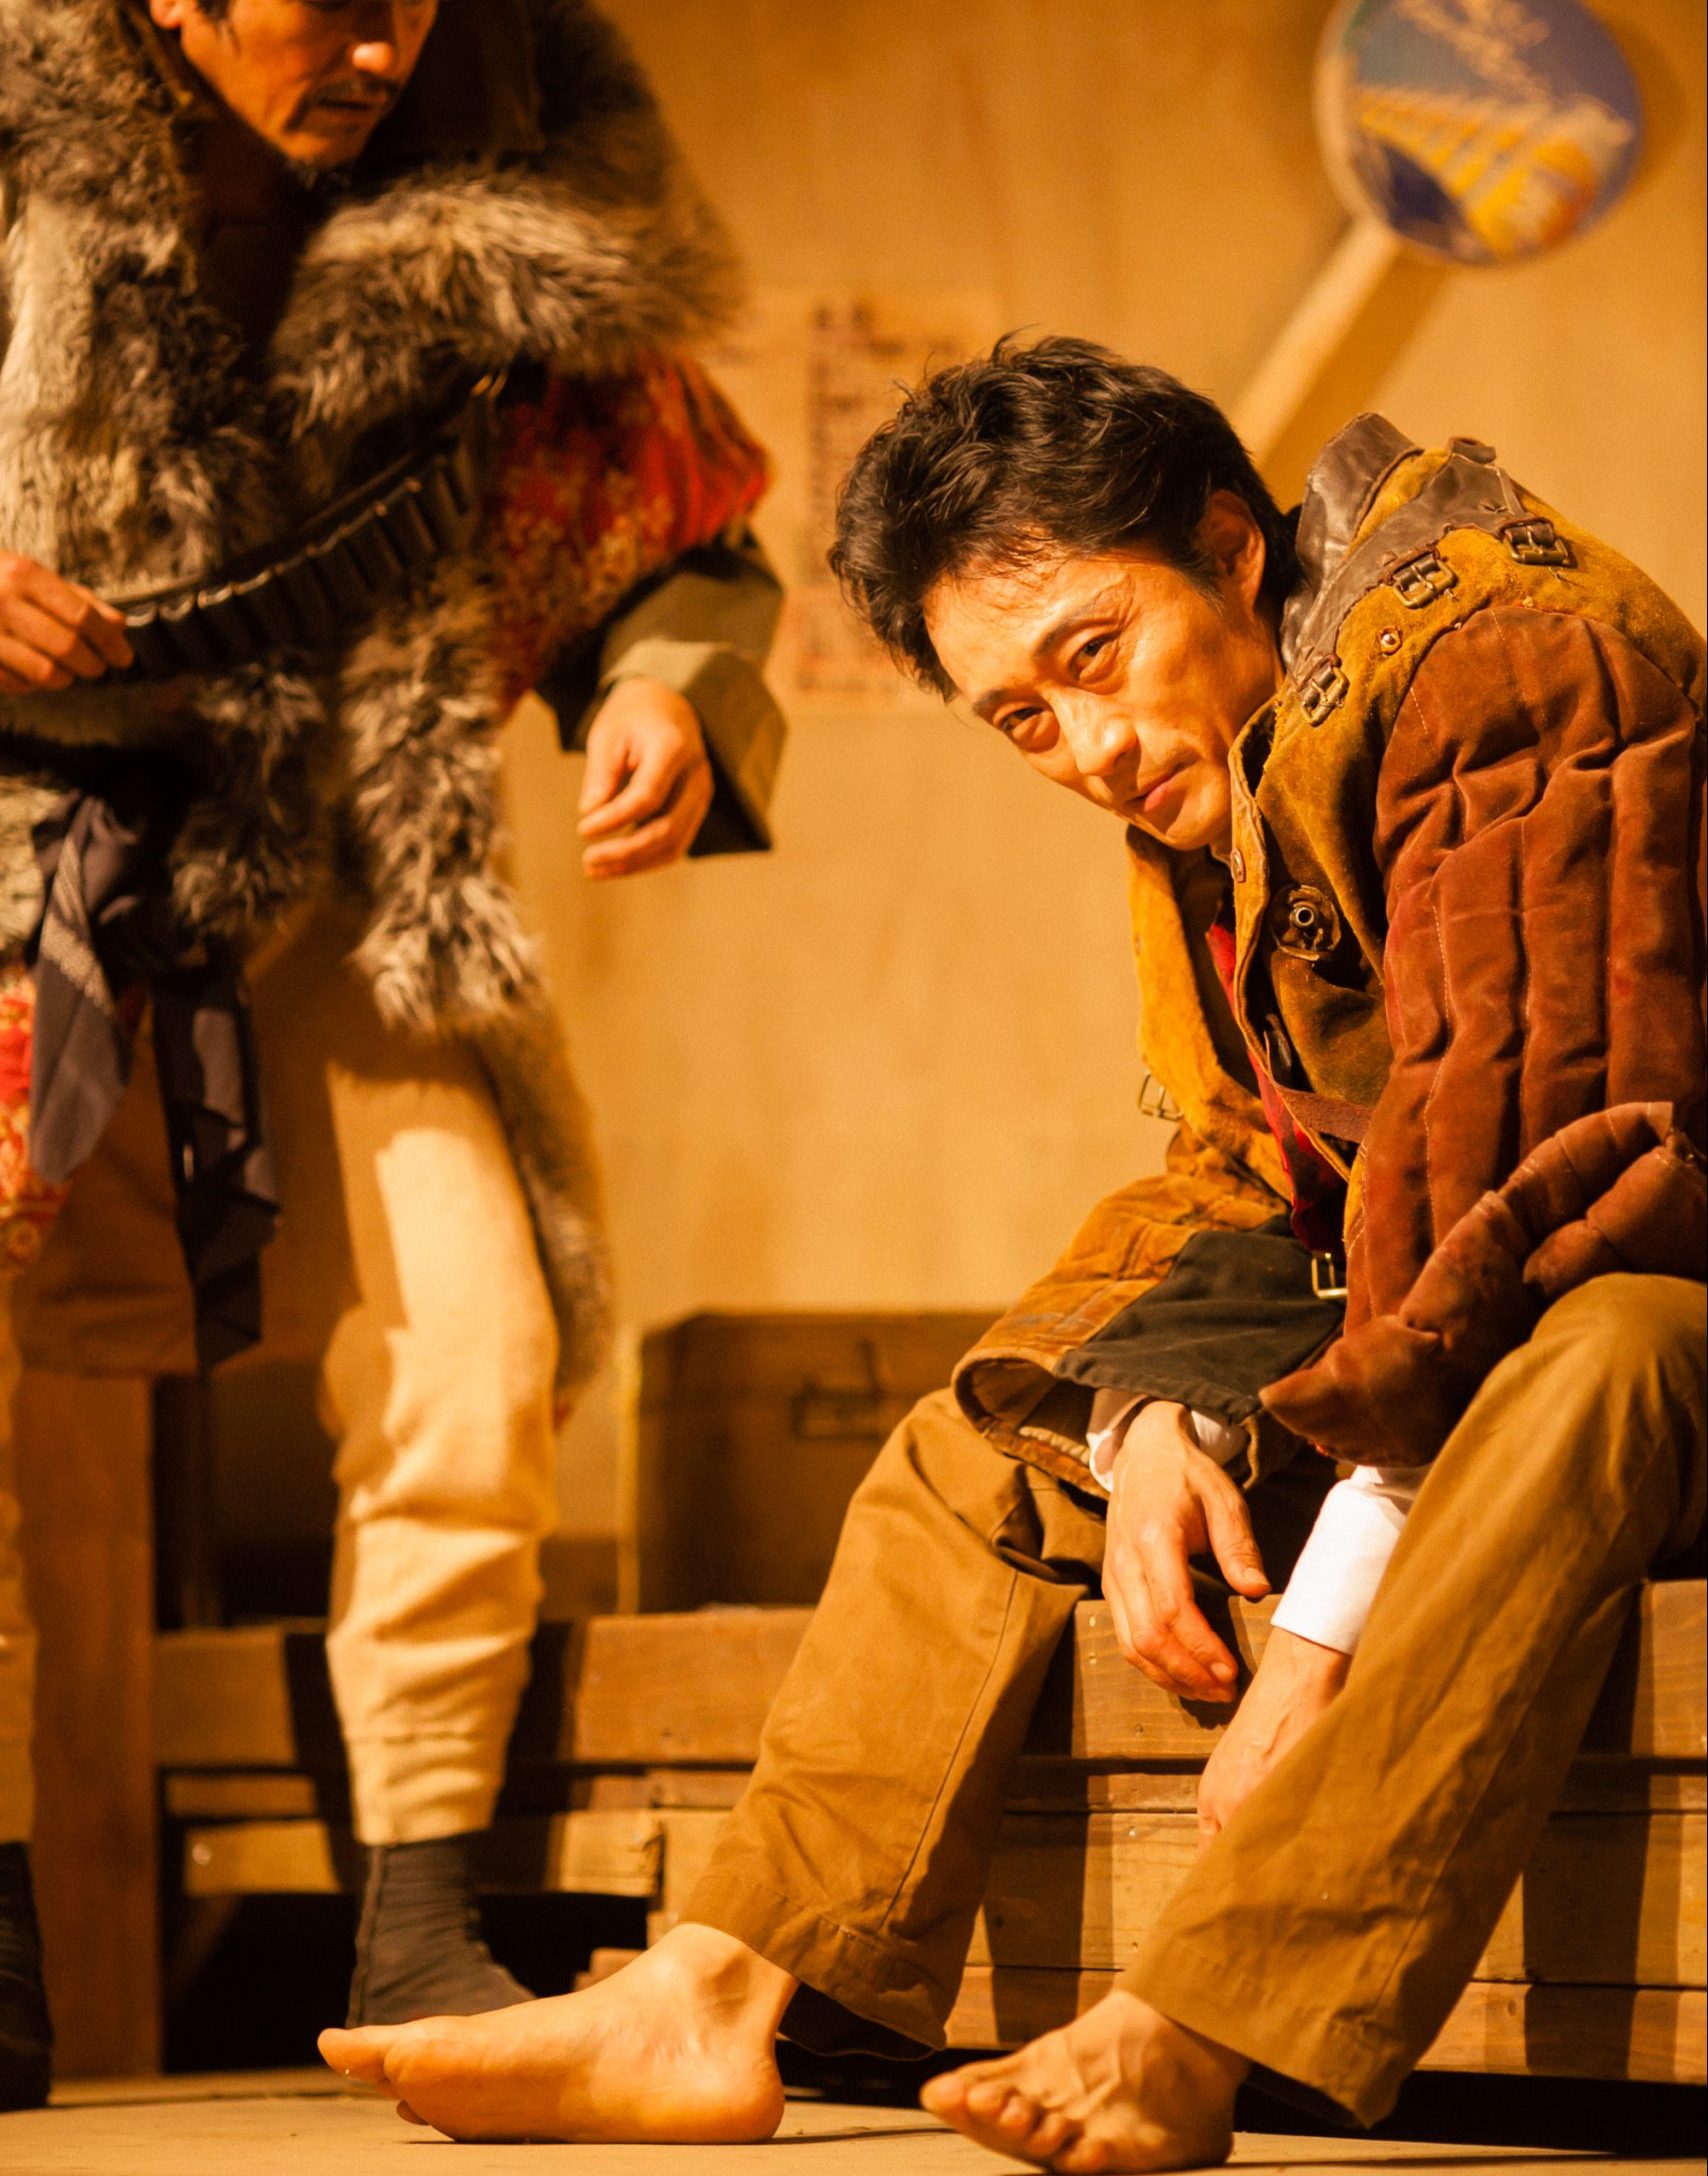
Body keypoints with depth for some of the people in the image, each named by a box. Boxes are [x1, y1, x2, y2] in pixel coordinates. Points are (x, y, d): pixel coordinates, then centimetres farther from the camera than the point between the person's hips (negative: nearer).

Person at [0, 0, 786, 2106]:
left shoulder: (510, 232, -5)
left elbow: (671, 543, 7)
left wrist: (671, 693, -15)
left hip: (317, 895, 2)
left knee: (473, 1366, -11)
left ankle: (417, 1918, 4)